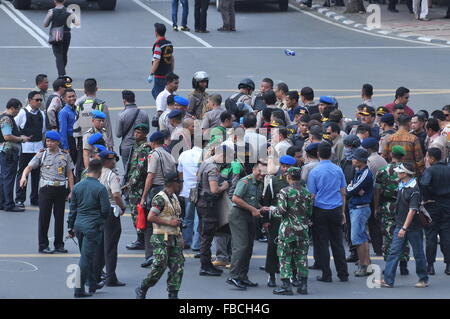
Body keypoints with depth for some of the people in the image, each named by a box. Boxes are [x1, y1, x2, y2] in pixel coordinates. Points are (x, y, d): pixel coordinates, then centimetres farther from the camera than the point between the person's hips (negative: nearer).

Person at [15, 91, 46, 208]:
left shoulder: (41, 114, 10)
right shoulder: (22, 113, -7)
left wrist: (42, 141, 15)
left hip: (38, 147, 5)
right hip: (25, 147, -5)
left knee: (36, 173, 9)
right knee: (22, 172, -3)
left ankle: (34, 198, 17)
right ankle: (20, 199, 0)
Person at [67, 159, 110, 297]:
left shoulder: (78, 186, 4)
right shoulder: (100, 188, -13)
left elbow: (72, 208, 10)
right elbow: (106, 210, -11)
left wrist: (70, 227, 18)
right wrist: (101, 218, 12)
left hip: (79, 224, 6)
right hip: (93, 226, -6)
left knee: (87, 256, 20)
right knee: (86, 258, -3)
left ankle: (93, 284, 31)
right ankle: (79, 290, -5)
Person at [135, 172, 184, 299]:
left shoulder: (174, 197, 17)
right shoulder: (160, 198, -12)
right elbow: (151, 217, -20)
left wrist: (180, 236, 22)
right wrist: (169, 222, -18)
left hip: (173, 239, 9)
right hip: (161, 239, -9)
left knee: (177, 267, 1)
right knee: (160, 266, -12)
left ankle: (173, 295, 5)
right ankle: (142, 290, 3)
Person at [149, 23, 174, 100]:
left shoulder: (158, 45, -18)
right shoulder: (169, 43, 8)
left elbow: (156, 61, -23)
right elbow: (172, 59, 15)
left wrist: (151, 74, -19)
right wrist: (172, 72, 24)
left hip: (160, 76, -8)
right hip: (168, 74, 8)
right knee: (154, 92, 21)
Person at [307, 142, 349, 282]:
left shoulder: (314, 172, -8)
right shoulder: (338, 170, 3)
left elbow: (312, 195, -5)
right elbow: (343, 193, 8)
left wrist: (309, 215, 3)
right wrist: (343, 212, 16)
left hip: (320, 211, -3)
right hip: (336, 211, 3)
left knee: (322, 243, 3)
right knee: (337, 243, 10)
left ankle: (326, 275, 4)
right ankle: (343, 274, 11)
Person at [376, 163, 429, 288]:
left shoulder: (414, 190, -19)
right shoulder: (401, 185, 7)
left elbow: (412, 210, -23)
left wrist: (404, 228, -26)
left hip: (413, 227, -8)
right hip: (400, 225, 8)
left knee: (418, 254, 5)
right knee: (394, 252, 0)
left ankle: (423, 279, 19)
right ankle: (388, 280, -3)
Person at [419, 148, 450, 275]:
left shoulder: (429, 171, -11)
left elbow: (423, 184, -28)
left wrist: (426, 198, -15)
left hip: (432, 206, -4)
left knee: (431, 236, 3)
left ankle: (430, 265, 3)